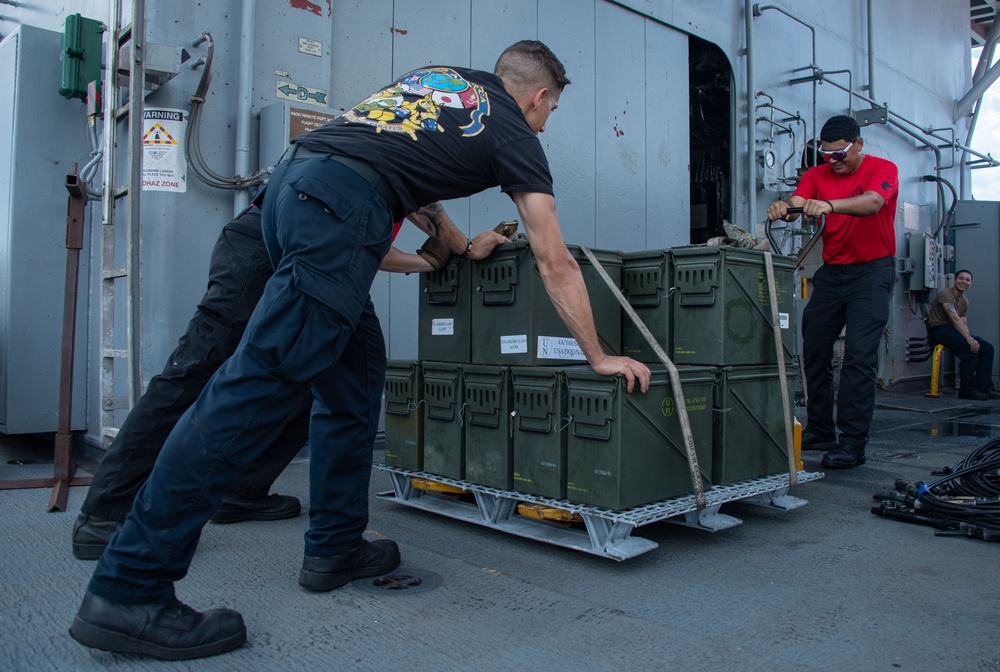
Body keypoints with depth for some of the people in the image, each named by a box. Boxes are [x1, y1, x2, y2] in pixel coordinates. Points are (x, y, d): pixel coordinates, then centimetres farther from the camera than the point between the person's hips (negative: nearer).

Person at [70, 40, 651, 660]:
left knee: (357, 374, 14)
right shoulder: (514, 135, 12)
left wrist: (464, 247, 48)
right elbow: (556, 265, 11)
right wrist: (600, 357, 19)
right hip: (342, 210, -9)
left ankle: (337, 547, 18)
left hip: (290, 182, 9)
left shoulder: (442, 76, 32)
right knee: (262, 382, -13)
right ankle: (128, 591, -11)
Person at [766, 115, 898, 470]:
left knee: (859, 357, -11)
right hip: (831, 271, 5)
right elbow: (796, 202, -11)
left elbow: (872, 202, -26)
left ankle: (852, 444, -6)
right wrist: (783, 208, -36)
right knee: (813, 352, 6)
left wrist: (829, 205, -45)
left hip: (872, 271, -5)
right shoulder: (817, 174, 8)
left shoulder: (883, 169, -4)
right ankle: (819, 431, 19)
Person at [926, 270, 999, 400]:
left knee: (987, 348, -7)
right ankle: (967, 391, -21)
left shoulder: (965, 301, 17)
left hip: (954, 330, 9)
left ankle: (983, 387, -4)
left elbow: (964, 324, 10)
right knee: (970, 348, -28)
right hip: (939, 330, -9)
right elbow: (955, 319, -22)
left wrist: (969, 337, -12)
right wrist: (969, 339, -29)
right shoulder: (945, 294, -12)